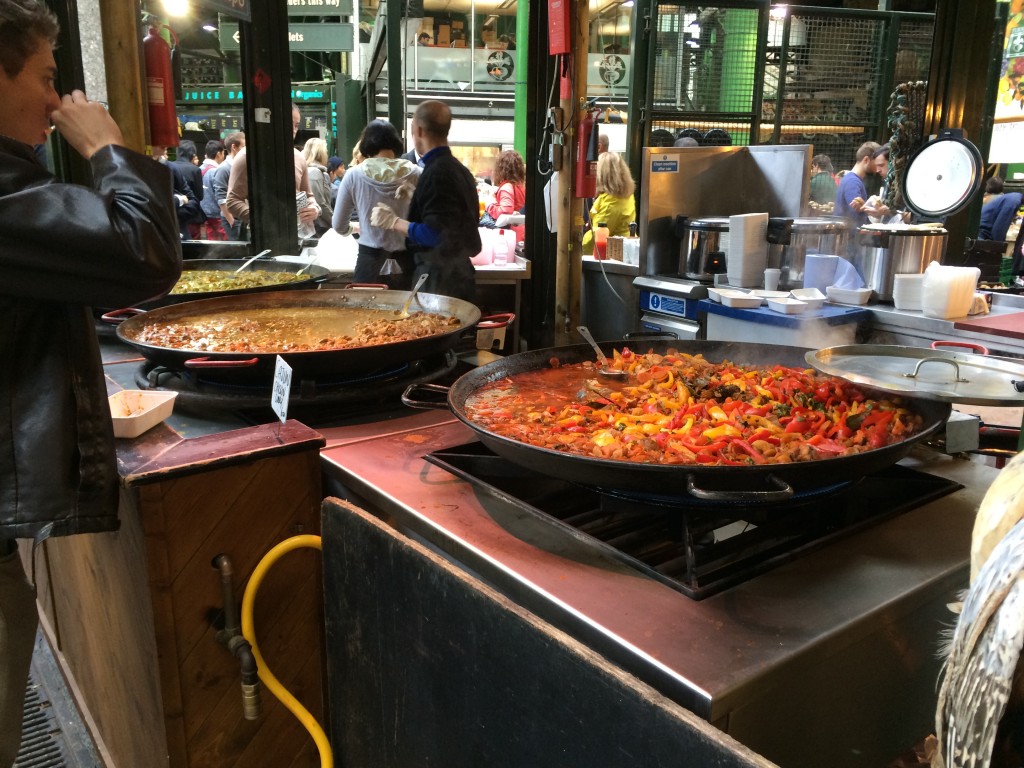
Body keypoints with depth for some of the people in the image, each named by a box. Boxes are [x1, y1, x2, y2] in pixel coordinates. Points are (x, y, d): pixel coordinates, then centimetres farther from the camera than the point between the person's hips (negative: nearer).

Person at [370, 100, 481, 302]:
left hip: (439, 280, -10)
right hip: (459, 273, 10)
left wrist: (394, 222, -11)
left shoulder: (437, 172, -16)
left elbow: (433, 234, -22)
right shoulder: (459, 169, 13)